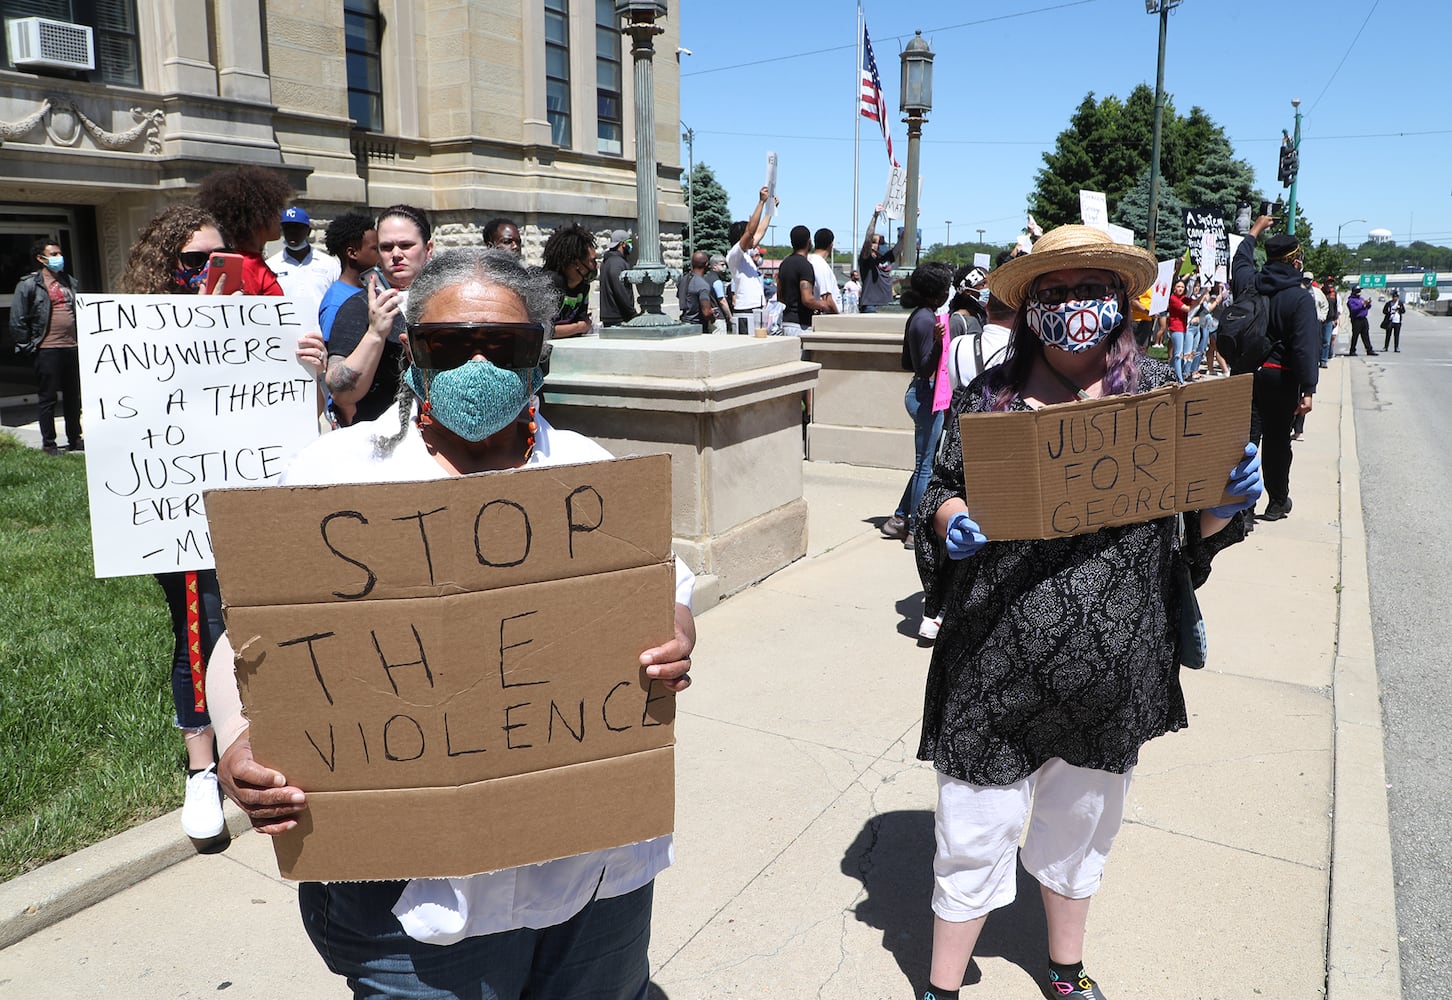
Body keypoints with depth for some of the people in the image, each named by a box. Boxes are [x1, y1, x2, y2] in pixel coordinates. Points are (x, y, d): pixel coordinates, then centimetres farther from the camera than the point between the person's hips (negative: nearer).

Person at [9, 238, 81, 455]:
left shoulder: (68, 282, 15)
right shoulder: (29, 284, -5)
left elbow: (78, 312, 23)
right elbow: (17, 320, -6)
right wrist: (28, 347, -6)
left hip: (71, 347, 6)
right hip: (48, 349, -6)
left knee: (73, 396, 11)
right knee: (47, 397, 1)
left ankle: (74, 439, 21)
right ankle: (48, 443, 7)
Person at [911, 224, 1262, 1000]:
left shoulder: (1160, 393, 1)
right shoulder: (985, 398, -3)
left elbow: (1200, 526, 7)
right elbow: (939, 493, 3)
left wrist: (1232, 501, -14)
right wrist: (950, 523, -19)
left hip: (1114, 665, 3)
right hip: (998, 664, -2)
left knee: (1081, 821, 23)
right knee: (975, 831, 7)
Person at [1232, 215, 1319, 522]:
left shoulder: (1248, 284, 0)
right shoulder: (1300, 298, -14)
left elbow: (1240, 260, 24)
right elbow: (1306, 346, -19)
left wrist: (1255, 230, 40)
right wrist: (1308, 389, -19)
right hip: (1280, 377, -4)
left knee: (1245, 435, 4)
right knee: (1276, 440, 7)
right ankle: (1278, 502, 21)